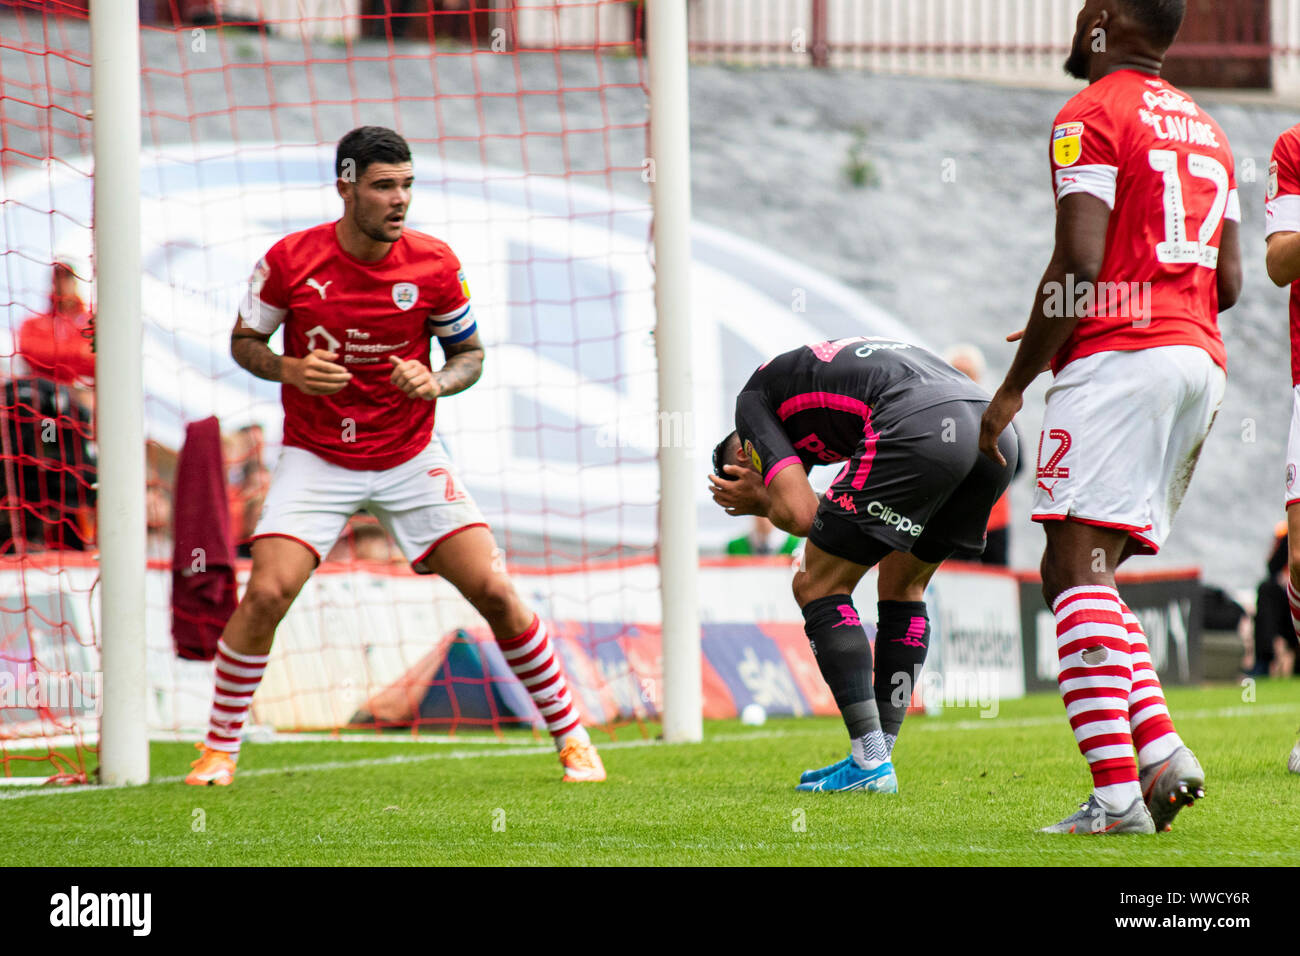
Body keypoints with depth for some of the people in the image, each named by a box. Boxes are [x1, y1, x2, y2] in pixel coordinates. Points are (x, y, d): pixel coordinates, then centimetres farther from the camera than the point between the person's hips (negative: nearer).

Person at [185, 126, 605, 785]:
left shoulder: (434, 263, -9)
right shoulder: (291, 259, -11)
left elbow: (469, 352, 5)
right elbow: (243, 340, 3)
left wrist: (437, 383, -17)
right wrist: (290, 370, -18)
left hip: (411, 459, 1)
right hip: (316, 458, -1)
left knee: (494, 592, -7)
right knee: (266, 592, -18)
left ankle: (570, 736, 8)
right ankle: (219, 748, 0)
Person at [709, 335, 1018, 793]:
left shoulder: (755, 397, 19)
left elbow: (798, 513, 6)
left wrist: (762, 499, 27)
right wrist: (776, 495, 28)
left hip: (919, 429, -8)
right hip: (997, 429, 8)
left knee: (818, 587, 9)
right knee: (901, 586, 27)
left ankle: (870, 763, 3)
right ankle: (877, 758, 26)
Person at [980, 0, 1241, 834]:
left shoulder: (1092, 117, -4)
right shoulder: (1202, 127, 22)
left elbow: (1081, 263, -13)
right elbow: (1229, 281, 21)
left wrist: (1014, 387, -7)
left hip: (1117, 360, -9)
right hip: (1201, 360, 9)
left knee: (1075, 567, -13)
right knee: (1092, 574, 13)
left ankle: (1117, 794, -24)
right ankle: (1161, 751, -5)